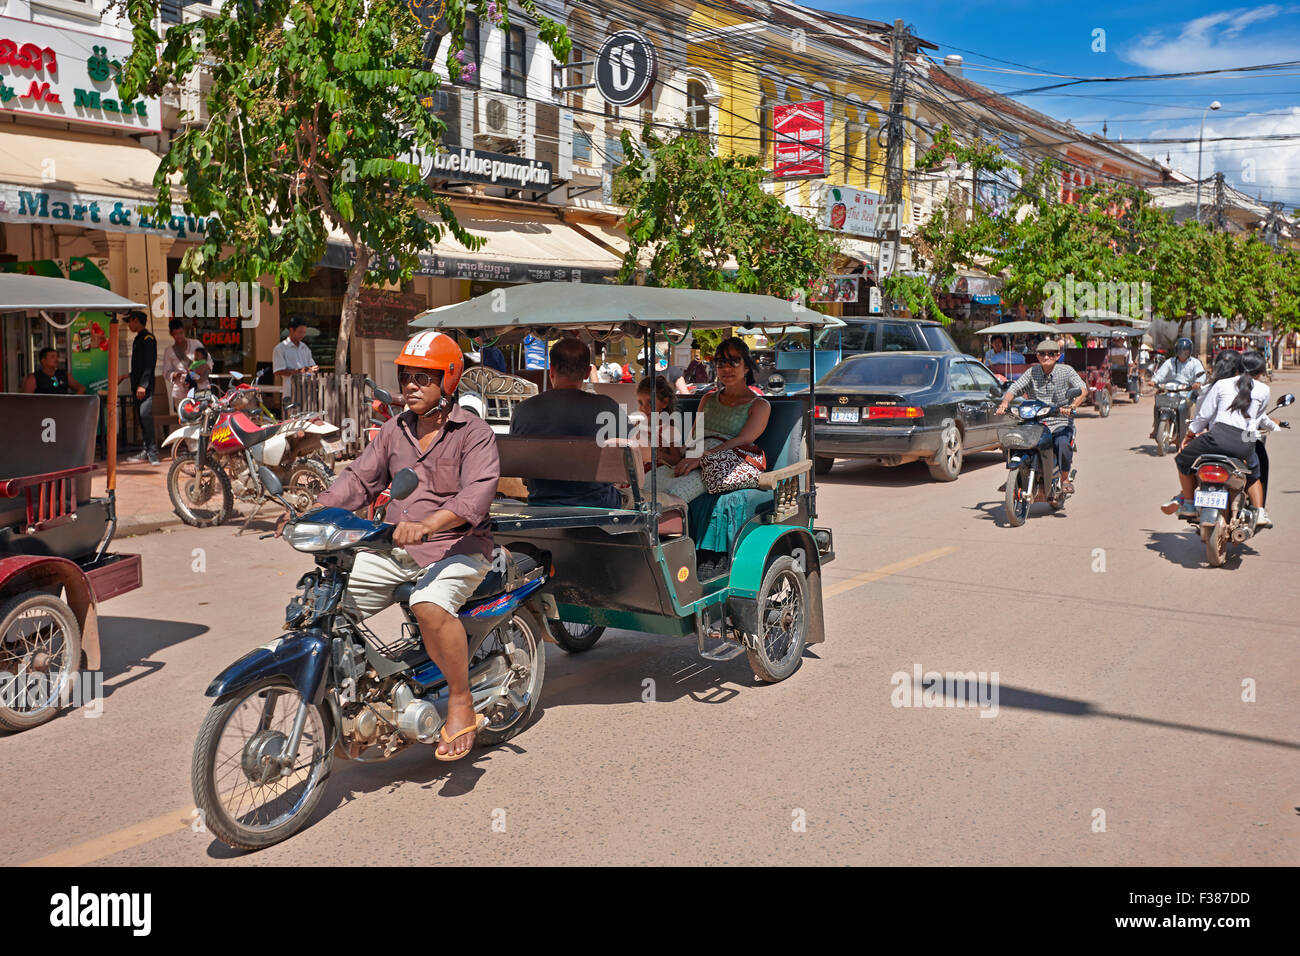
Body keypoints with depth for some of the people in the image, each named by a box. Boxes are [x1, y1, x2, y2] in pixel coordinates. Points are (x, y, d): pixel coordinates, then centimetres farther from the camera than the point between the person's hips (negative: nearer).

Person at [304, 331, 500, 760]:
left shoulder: (473, 432, -7)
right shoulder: (394, 429, 14)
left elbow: (477, 492, -22)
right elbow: (360, 478, 11)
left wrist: (426, 524, -39)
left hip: (456, 547, -7)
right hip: (395, 548, 7)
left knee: (430, 605, -36)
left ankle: (461, 702, -17)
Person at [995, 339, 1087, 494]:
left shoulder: (1066, 371, 0)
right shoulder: (1032, 372, 7)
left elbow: (1082, 389, -13)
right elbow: (1014, 388, -1)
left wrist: (1072, 406, -33)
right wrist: (1005, 403, -23)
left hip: (1061, 423, -2)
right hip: (1035, 422, 2)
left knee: (1062, 443, -33)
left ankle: (1065, 478, -8)